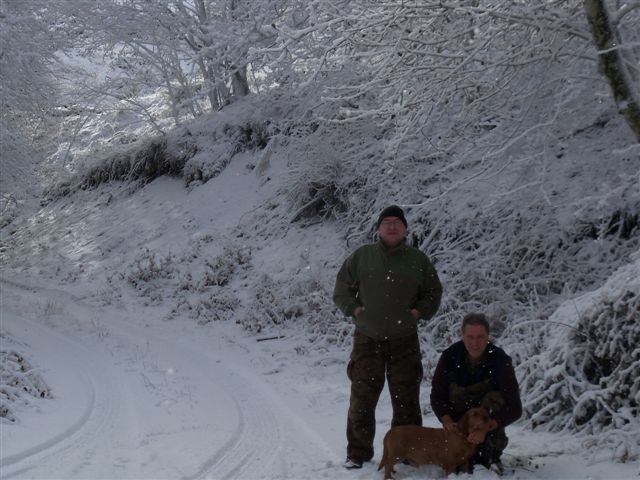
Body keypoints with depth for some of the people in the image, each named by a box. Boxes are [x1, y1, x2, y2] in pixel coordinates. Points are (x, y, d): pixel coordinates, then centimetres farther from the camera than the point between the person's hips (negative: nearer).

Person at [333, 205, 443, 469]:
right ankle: (358, 454, 13)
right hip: (368, 339, -1)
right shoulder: (362, 256, 2)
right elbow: (342, 288, 11)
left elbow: (434, 292, 15)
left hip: (405, 341, 1)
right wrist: (354, 309, -2)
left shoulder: (418, 259, 5)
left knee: (406, 400, 5)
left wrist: (419, 311, 0)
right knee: (362, 399, 1)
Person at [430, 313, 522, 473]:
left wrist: (486, 429, -39)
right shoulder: (450, 356, -17)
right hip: (458, 416, 2)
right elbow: (437, 396, -9)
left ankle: (492, 456, -15)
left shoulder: (501, 360, -24)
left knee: (494, 398, -31)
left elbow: (514, 408, -26)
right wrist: (447, 421, -28)